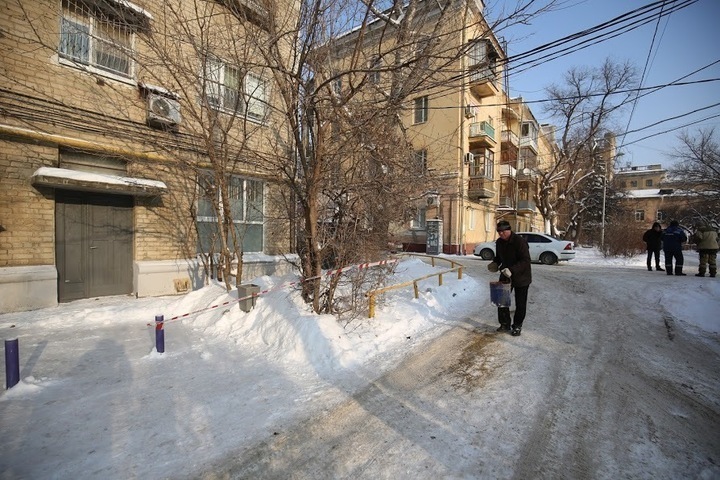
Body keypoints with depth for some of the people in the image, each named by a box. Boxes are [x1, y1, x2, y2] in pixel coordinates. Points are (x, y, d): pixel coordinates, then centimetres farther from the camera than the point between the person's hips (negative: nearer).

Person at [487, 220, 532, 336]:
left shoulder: (520, 241, -23)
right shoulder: (499, 242, 1)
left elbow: (525, 260, -27)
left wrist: (512, 270, -38)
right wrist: (495, 263, -5)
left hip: (521, 277, -6)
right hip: (505, 275, 6)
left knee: (520, 304, 6)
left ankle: (517, 326, 23)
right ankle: (505, 324, 26)